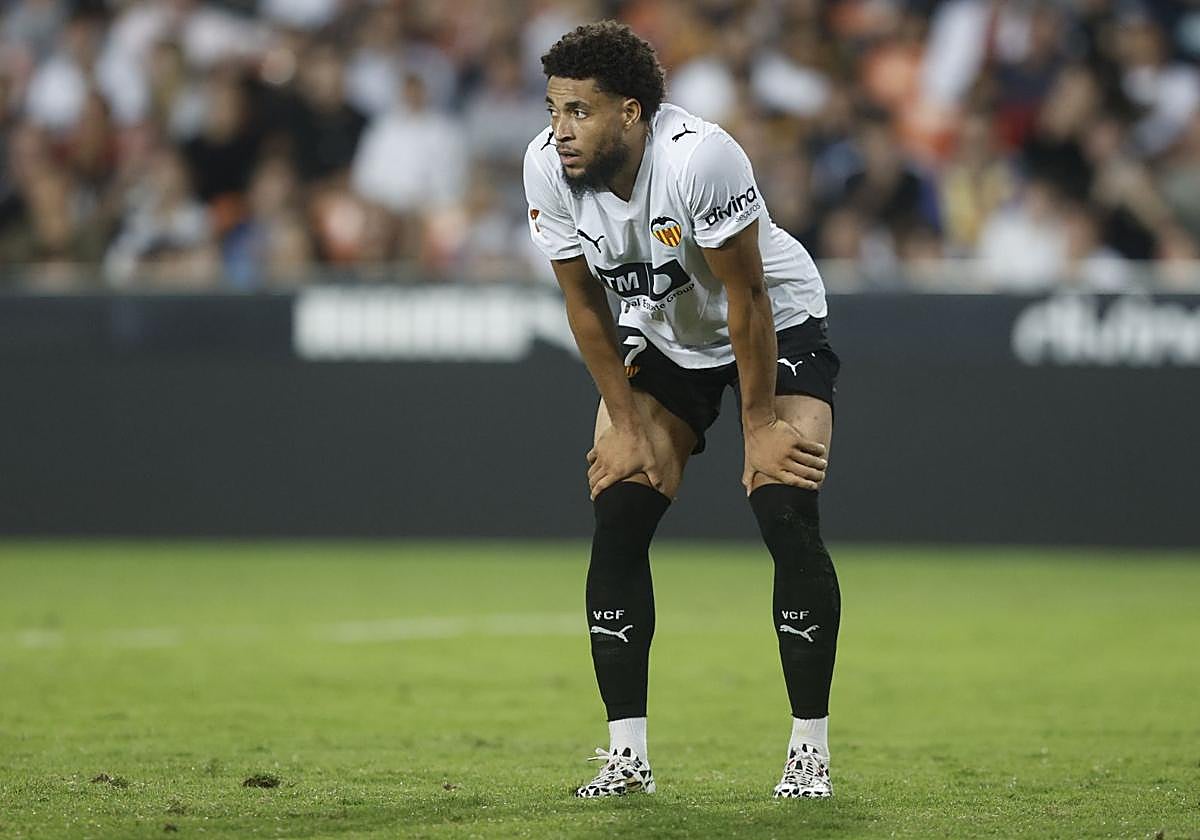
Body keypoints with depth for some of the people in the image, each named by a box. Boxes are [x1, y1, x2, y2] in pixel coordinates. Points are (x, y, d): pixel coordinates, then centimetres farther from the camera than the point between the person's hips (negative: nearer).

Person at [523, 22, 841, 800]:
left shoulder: (699, 157, -36)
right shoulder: (548, 166, -20)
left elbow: (746, 295, -25)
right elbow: (586, 303, -7)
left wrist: (759, 424, -19)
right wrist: (626, 423, -7)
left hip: (776, 326, -5)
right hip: (663, 338, 5)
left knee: (788, 518, -17)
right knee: (617, 523, -9)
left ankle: (810, 748, -6)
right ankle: (627, 753, -4)